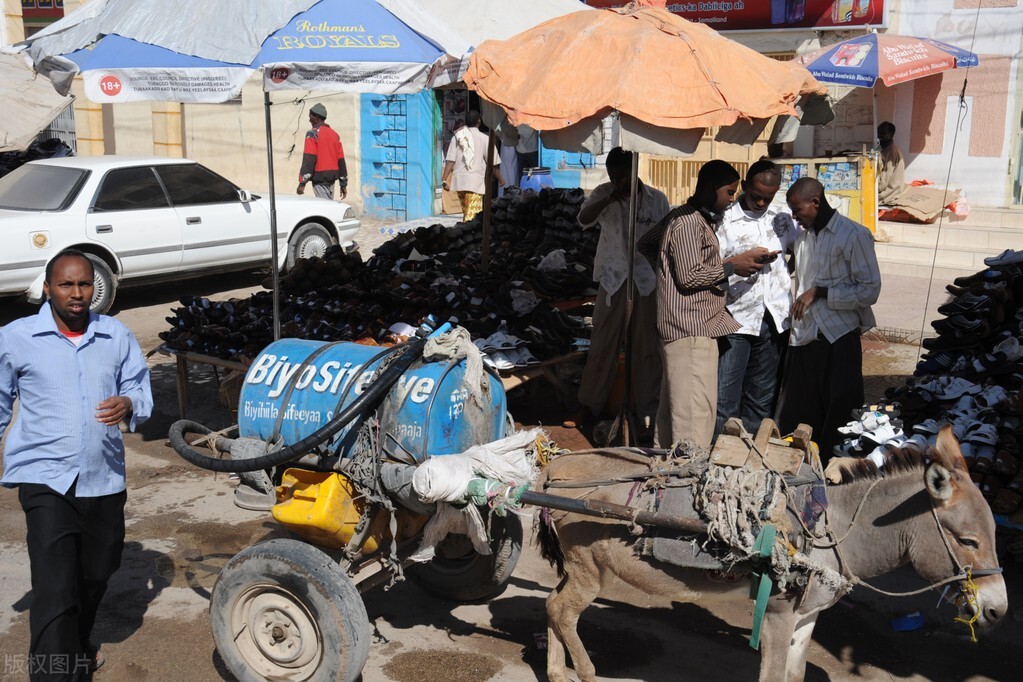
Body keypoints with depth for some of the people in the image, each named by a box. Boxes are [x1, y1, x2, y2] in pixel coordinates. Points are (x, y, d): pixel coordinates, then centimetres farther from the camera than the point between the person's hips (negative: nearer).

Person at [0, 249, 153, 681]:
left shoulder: (116, 336, 2)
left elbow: (141, 388, 8)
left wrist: (129, 405, -16)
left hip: (104, 479, 4)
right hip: (46, 481, -4)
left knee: (97, 573, 21)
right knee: (55, 592, -12)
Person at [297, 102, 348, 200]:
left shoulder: (313, 134, -9)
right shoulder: (334, 134, 12)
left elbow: (308, 160, -17)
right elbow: (341, 160, 12)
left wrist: (302, 183, -18)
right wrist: (343, 184, 15)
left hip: (319, 178, -7)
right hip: (332, 178, 7)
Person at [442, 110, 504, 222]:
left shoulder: (457, 137, 7)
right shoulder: (484, 139, -3)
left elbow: (450, 160, -2)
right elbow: (493, 163, 1)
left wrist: (444, 179, -2)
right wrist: (500, 179, 15)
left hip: (459, 180, 5)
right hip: (475, 181, -5)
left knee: (466, 211, 20)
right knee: (471, 214, -7)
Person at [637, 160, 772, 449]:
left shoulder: (680, 217, 17)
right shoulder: (689, 222, -14)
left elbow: (645, 244, 28)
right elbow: (690, 276, -20)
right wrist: (732, 266, -10)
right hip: (692, 330, -11)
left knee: (672, 407, 17)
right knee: (697, 413, -10)